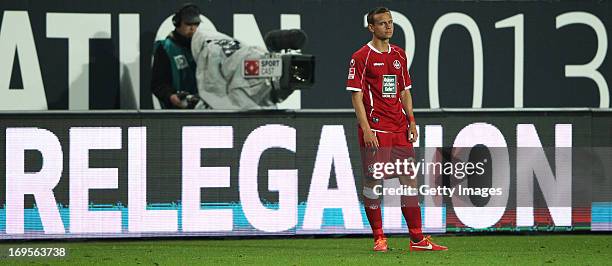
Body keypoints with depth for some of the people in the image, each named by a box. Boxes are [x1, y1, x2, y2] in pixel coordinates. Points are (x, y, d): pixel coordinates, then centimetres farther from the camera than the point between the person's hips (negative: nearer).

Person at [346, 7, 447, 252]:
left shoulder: (399, 55, 15)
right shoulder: (361, 57, -4)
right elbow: (357, 96, -8)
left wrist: (411, 121, 8)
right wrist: (366, 129, -15)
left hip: (400, 129, 6)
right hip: (375, 130, -6)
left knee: (409, 180, 5)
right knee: (373, 181, -3)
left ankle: (417, 240, 8)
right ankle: (379, 239, 5)